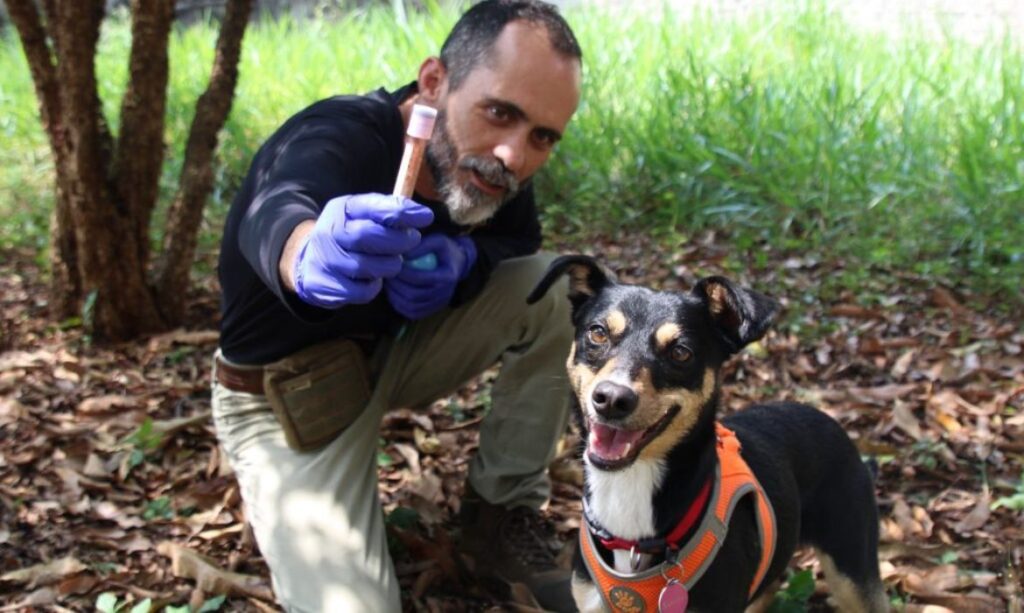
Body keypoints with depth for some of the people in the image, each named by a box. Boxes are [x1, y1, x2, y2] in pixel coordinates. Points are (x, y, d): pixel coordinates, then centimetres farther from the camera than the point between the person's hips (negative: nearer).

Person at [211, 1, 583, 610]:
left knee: (552, 288, -13)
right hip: (288, 397, -6)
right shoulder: (337, 136, -32)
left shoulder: (483, 163, -14)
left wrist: (463, 255, -23)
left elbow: (520, 233, 2)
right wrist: (311, 255, -78)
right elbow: (273, 218, -53)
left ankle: (502, 514, 1)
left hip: (390, 354, 6)